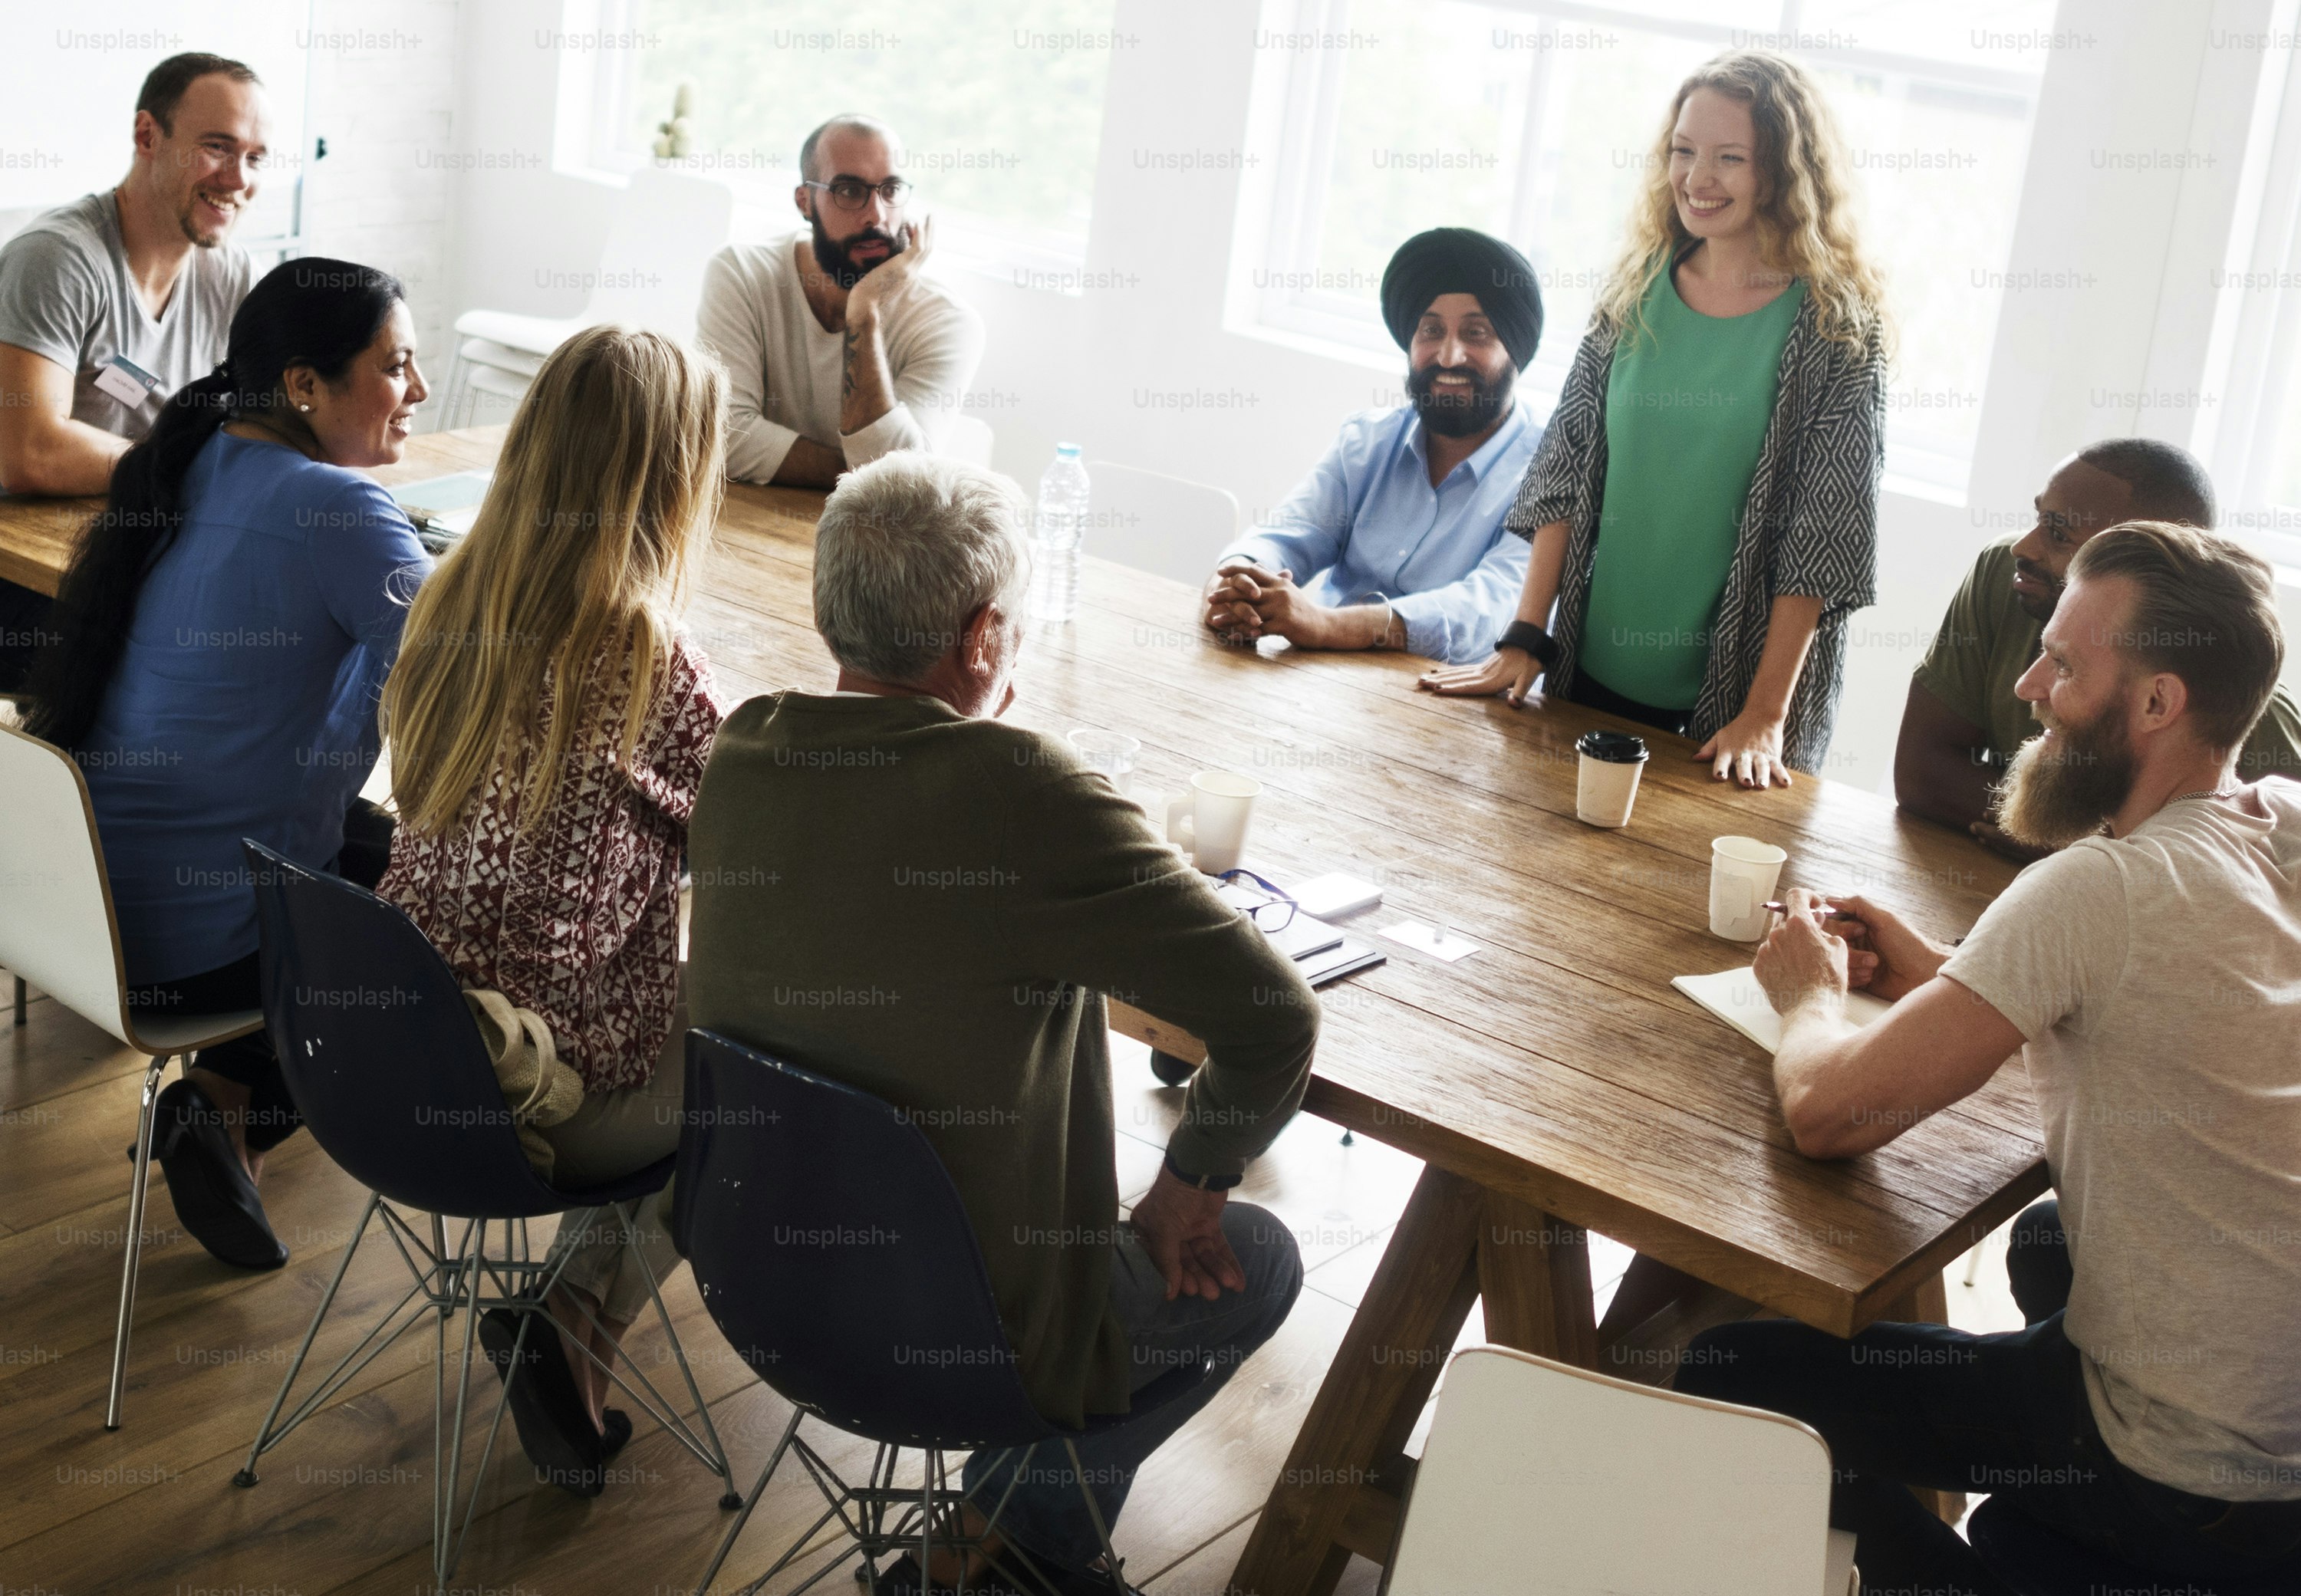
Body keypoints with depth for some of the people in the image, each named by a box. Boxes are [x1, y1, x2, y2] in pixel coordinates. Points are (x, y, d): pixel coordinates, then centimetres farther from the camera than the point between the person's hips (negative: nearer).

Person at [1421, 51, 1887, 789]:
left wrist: (1766, 715, -16)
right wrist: (1523, 641, -3)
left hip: (1732, 696, -4)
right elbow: (1564, 472, 3)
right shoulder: (1636, 292, 3)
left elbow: (1823, 532, -11)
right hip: (1591, 672, 4)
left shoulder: (1837, 326, -8)